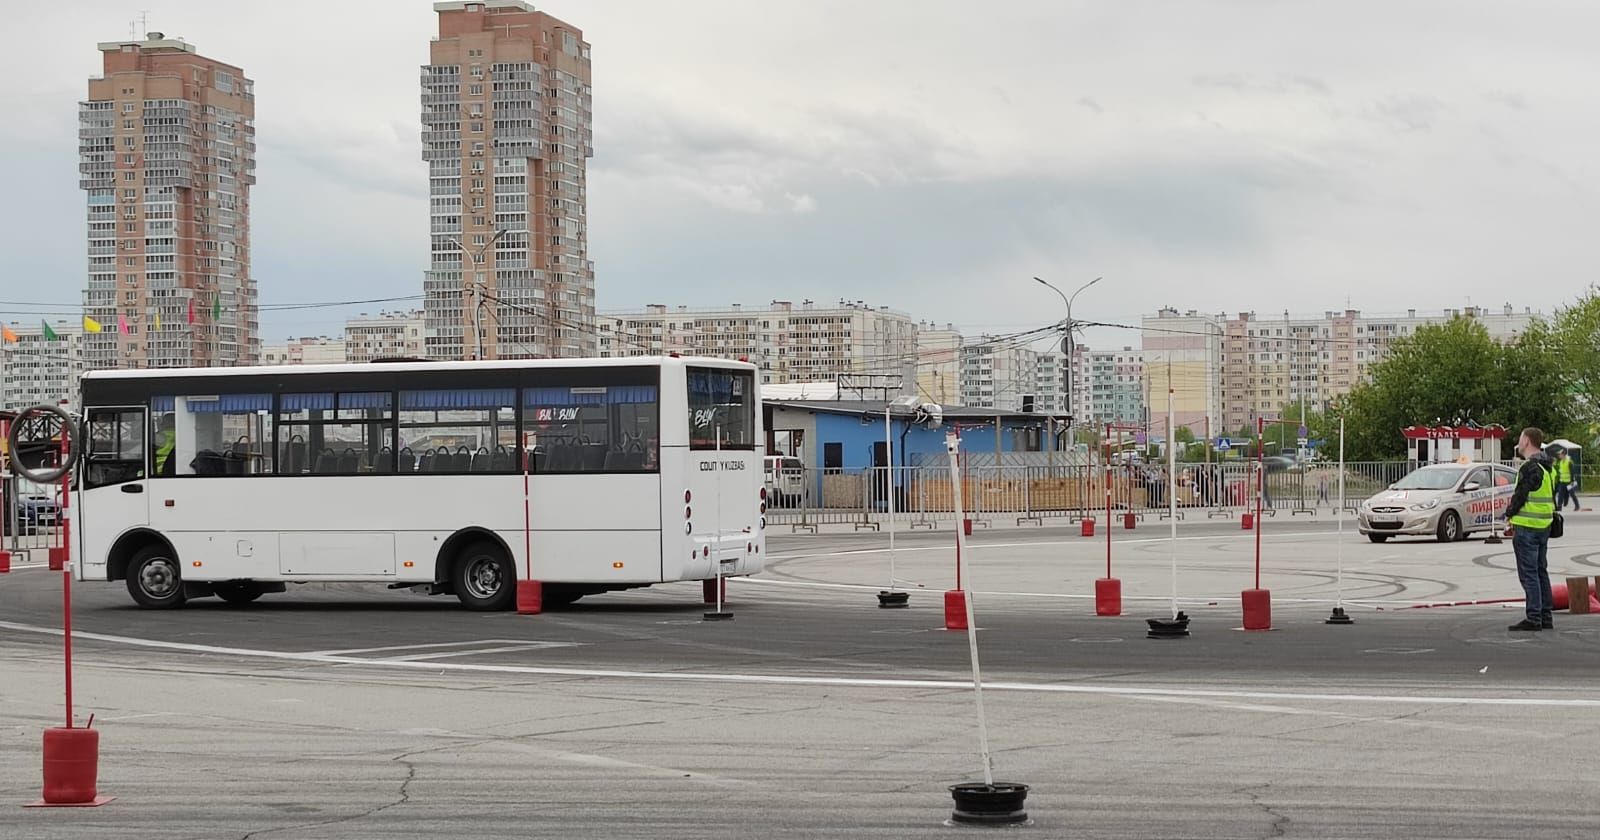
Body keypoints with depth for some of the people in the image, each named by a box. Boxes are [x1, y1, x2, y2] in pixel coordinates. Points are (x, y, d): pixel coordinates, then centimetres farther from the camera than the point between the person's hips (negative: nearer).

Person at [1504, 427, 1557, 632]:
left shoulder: (1530, 467, -17)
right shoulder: (1548, 467, 14)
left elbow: (1521, 495, -19)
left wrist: (1509, 514, -2)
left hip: (1527, 526, -10)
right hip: (1544, 525, 10)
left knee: (1529, 573, -6)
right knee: (1541, 571, 15)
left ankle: (1533, 618, -7)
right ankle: (1546, 617, 17)